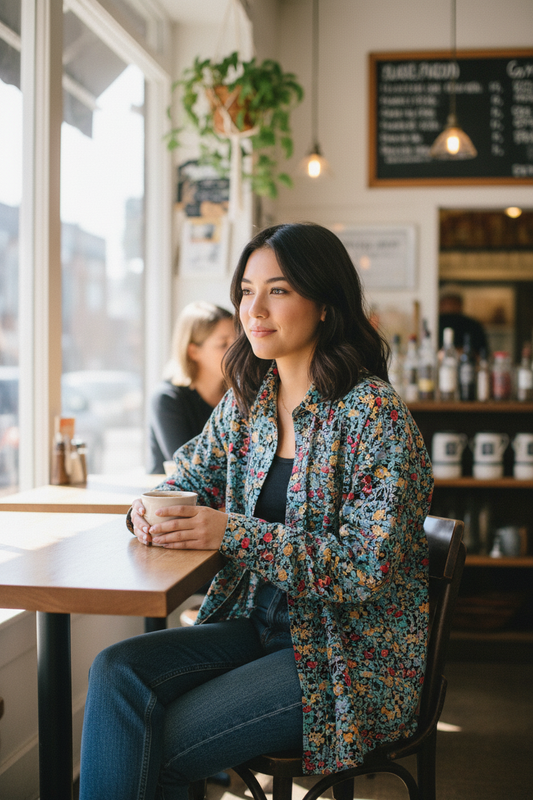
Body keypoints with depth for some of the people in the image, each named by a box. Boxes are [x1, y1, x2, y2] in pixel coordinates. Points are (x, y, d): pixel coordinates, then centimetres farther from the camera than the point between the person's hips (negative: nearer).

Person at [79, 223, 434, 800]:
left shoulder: (373, 414, -15)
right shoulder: (247, 400, 6)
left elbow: (368, 568, -20)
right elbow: (188, 479, 18)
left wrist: (232, 533, -24)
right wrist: (151, 512, -8)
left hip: (352, 657, -6)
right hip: (258, 624, 6)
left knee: (157, 746, -16)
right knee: (117, 670, -18)